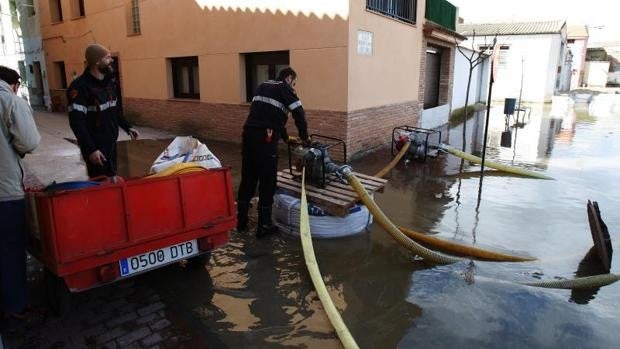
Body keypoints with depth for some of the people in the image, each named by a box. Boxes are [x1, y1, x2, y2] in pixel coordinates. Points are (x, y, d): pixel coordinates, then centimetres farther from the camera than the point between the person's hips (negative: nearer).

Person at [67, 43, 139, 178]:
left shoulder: (109, 82, 9)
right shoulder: (80, 86, -16)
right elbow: (76, 122, -21)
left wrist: (127, 127, 12)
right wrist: (90, 149, -24)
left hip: (111, 143, 8)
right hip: (95, 147, -7)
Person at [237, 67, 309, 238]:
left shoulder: (263, 86, 25)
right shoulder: (285, 89, 4)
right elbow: (299, 114, -3)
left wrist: (286, 137, 34)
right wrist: (304, 137, 11)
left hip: (248, 134, 7)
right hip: (265, 139, -7)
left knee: (247, 179, 15)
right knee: (267, 182, 2)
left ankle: (241, 221, 25)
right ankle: (264, 226, 9)